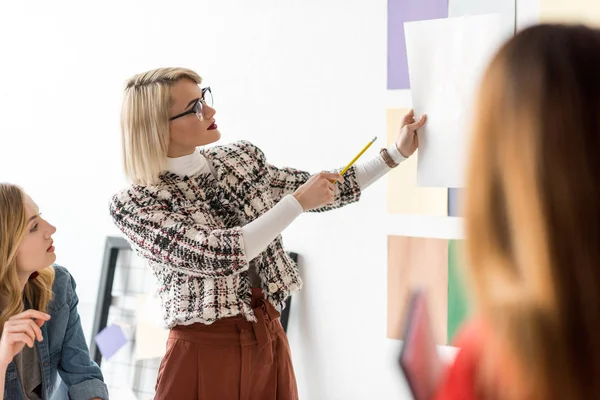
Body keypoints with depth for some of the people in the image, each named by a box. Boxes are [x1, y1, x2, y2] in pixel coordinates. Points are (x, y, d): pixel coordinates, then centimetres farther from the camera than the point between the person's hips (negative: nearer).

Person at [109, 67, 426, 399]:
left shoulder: (241, 158, 4)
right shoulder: (133, 205, -14)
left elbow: (321, 191, 13)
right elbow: (218, 256, -24)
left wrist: (395, 154, 8)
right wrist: (297, 202, -20)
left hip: (270, 340, 5)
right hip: (205, 352, -5)